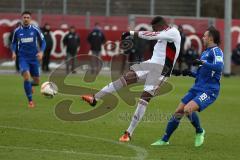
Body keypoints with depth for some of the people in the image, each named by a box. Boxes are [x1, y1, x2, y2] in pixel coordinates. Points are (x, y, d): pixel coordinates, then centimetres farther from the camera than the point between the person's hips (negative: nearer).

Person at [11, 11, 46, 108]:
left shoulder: (35, 30, -3)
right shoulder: (17, 31, 0)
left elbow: (43, 42, 4)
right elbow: (14, 43, 14)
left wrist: (41, 52, -12)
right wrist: (13, 52, -5)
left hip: (34, 58, 1)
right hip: (23, 58, -1)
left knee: (36, 82, 5)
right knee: (26, 76, -24)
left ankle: (29, 85, 44)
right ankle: (30, 101, -13)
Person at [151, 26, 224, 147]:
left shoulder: (216, 51, -8)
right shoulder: (204, 53, 21)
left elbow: (219, 66, -28)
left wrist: (202, 63, -31)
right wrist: (191, 73, 12)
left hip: (209, 91, -9)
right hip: (197, 88, 9)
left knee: (188, 109, -27)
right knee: (178, 112, 4)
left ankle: (200, 132, -1)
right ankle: (164, 140, 15)